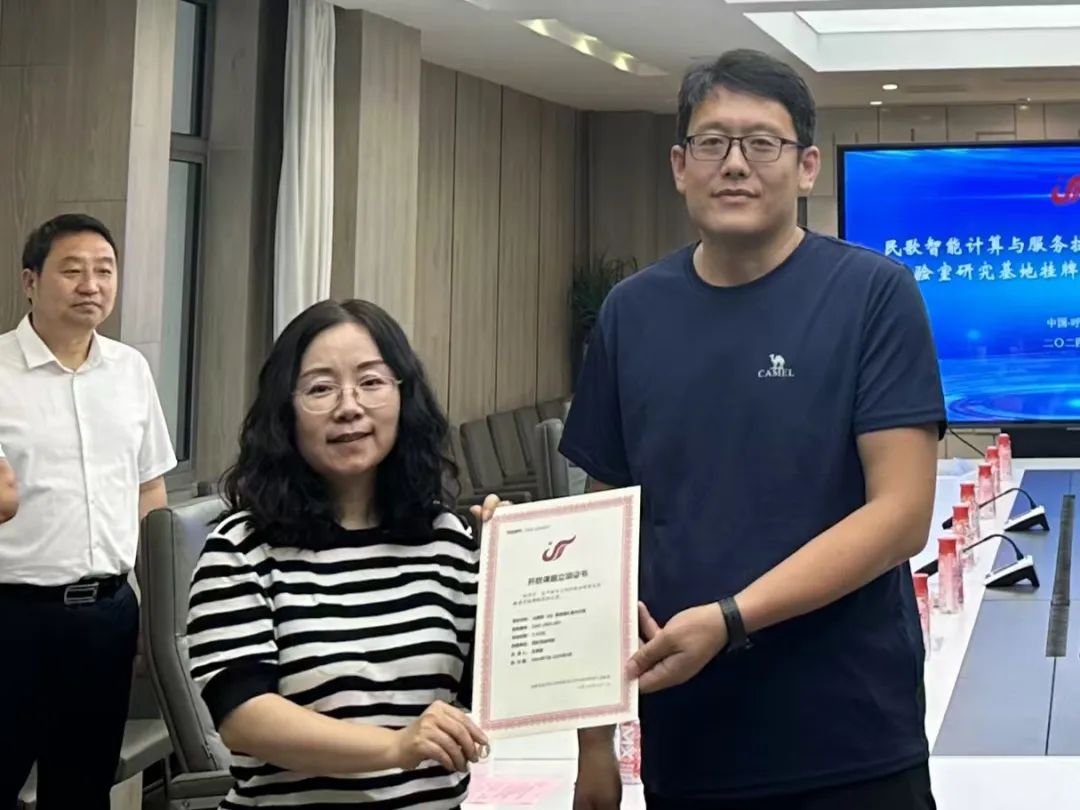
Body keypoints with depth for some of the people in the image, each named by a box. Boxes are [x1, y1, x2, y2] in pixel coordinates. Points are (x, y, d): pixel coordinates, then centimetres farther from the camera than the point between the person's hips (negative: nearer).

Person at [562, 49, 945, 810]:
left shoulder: (874, 295, -7)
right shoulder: (632, 313, 3)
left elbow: (901, 512, -13)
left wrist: (728, 619, -21)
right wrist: (594, 732, 5)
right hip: (682, 745, 4)